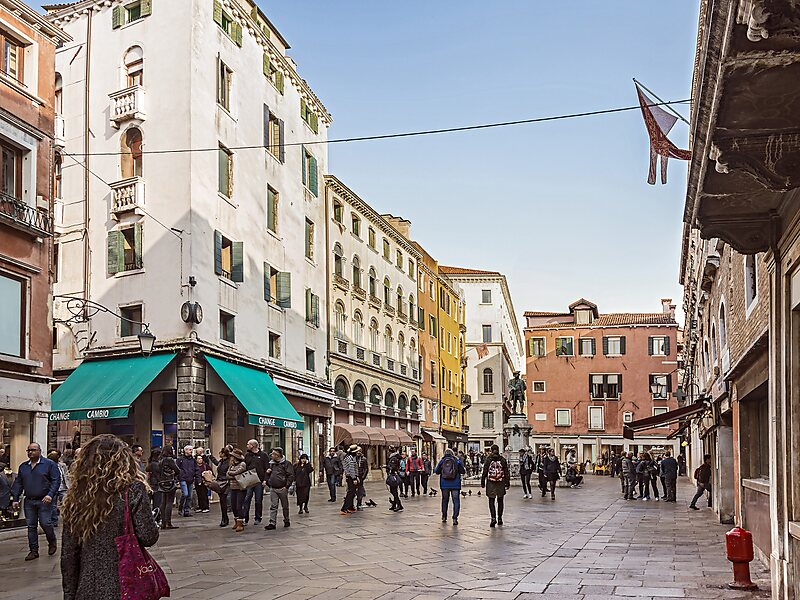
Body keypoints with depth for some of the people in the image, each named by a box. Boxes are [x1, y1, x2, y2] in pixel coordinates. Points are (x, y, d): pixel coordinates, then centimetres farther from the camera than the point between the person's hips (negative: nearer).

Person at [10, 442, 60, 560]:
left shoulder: (49, 464, -2)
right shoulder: (23, 467, 14)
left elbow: (56, 480, -7)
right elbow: (18, 483, 16)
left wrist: (50, 494, -19)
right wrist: (15, 499, 6)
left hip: (44, 501, -5)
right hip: (29, 501, 5)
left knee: (45, 523, -8)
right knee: (31, 526, 6)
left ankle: (52, 543, 17)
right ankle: (33, 551, 12)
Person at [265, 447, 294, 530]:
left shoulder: (286, 463, -5)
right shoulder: (271, 463, 14)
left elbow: (291, 476, -9)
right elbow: (268, 476, 29)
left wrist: (286, 486, -14)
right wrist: (267, 472, 5)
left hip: (282, 489, -4)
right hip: (273, 489, 4)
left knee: (285, 506, 9)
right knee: (273, 507, -2)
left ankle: (286, 521, 22)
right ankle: (272, 523, -4)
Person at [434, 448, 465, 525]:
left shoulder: (442, 461, 0)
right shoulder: (457, 461, -3)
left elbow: (437, 471, 2)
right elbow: (463, 471, -6)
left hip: (444, 484, 2)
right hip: (455, 485, -2)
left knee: (445, 500, 19)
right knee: (456, 501, 1)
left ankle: (444, 517, 25)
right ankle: (455, 518, -9)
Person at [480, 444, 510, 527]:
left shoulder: (488, 460, -5)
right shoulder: (502, 459, -1)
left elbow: (485, 472, -3)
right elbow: (506, 472, 2)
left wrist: (482, 482, 5)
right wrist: (507, 483, 8)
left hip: (491, 484, -2)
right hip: (501, 483, 2)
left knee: (491, 501, 2)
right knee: (500, 501, 14)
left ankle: (493, 518, -14)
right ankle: (500, 519, 18)